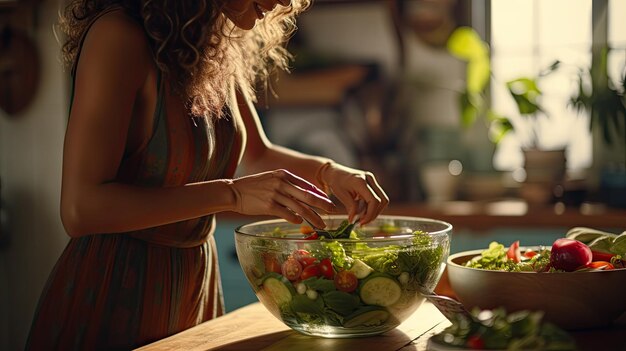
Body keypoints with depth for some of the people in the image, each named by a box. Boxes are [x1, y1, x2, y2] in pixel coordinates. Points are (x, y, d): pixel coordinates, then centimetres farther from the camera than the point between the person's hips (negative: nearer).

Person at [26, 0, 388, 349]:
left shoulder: (220, 49, 2)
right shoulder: (118, 36, -22)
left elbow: (257, 154, 17)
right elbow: (80, 210, -27)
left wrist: (327, 171, -3)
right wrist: (232, 194, -29)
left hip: (198, 286, 8)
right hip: (114, 294, -7)